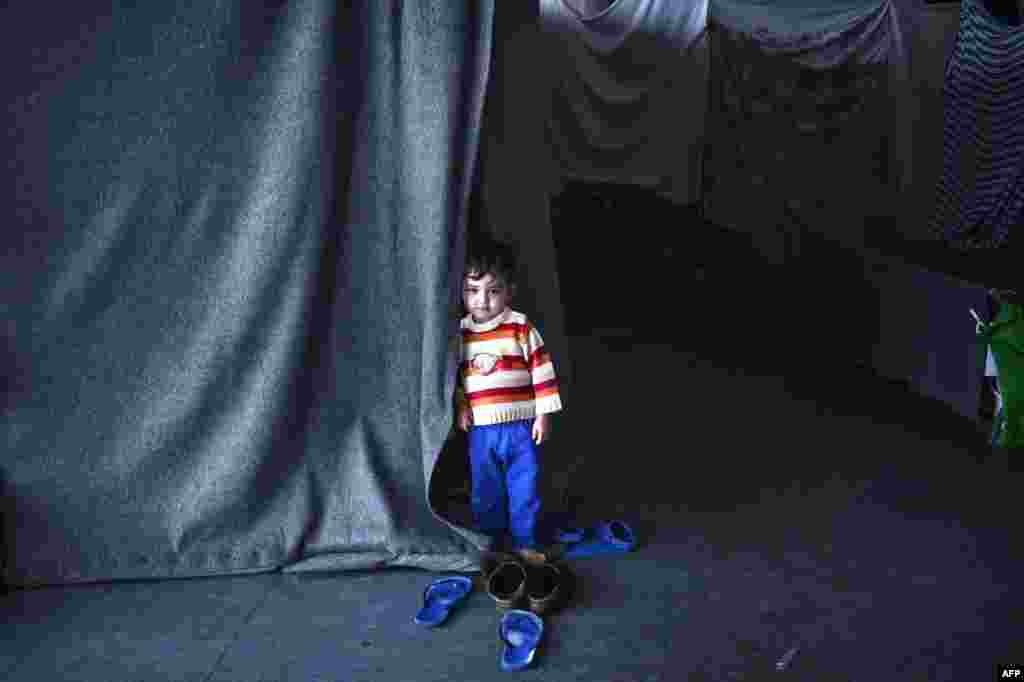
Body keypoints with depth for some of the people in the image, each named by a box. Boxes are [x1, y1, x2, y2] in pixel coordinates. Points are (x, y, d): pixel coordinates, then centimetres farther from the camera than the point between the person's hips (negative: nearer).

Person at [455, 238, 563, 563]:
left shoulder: (521, 327, -7)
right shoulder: (460, 332, 3)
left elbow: (542, 370, -5)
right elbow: (451, 374, 13)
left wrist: (544, 414, -6)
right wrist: (459, 406, 4)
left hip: (520, 426, -2)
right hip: (481, 429, 2)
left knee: (524, 490, 7)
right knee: (485, 492, 13)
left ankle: (526, 542, 23)